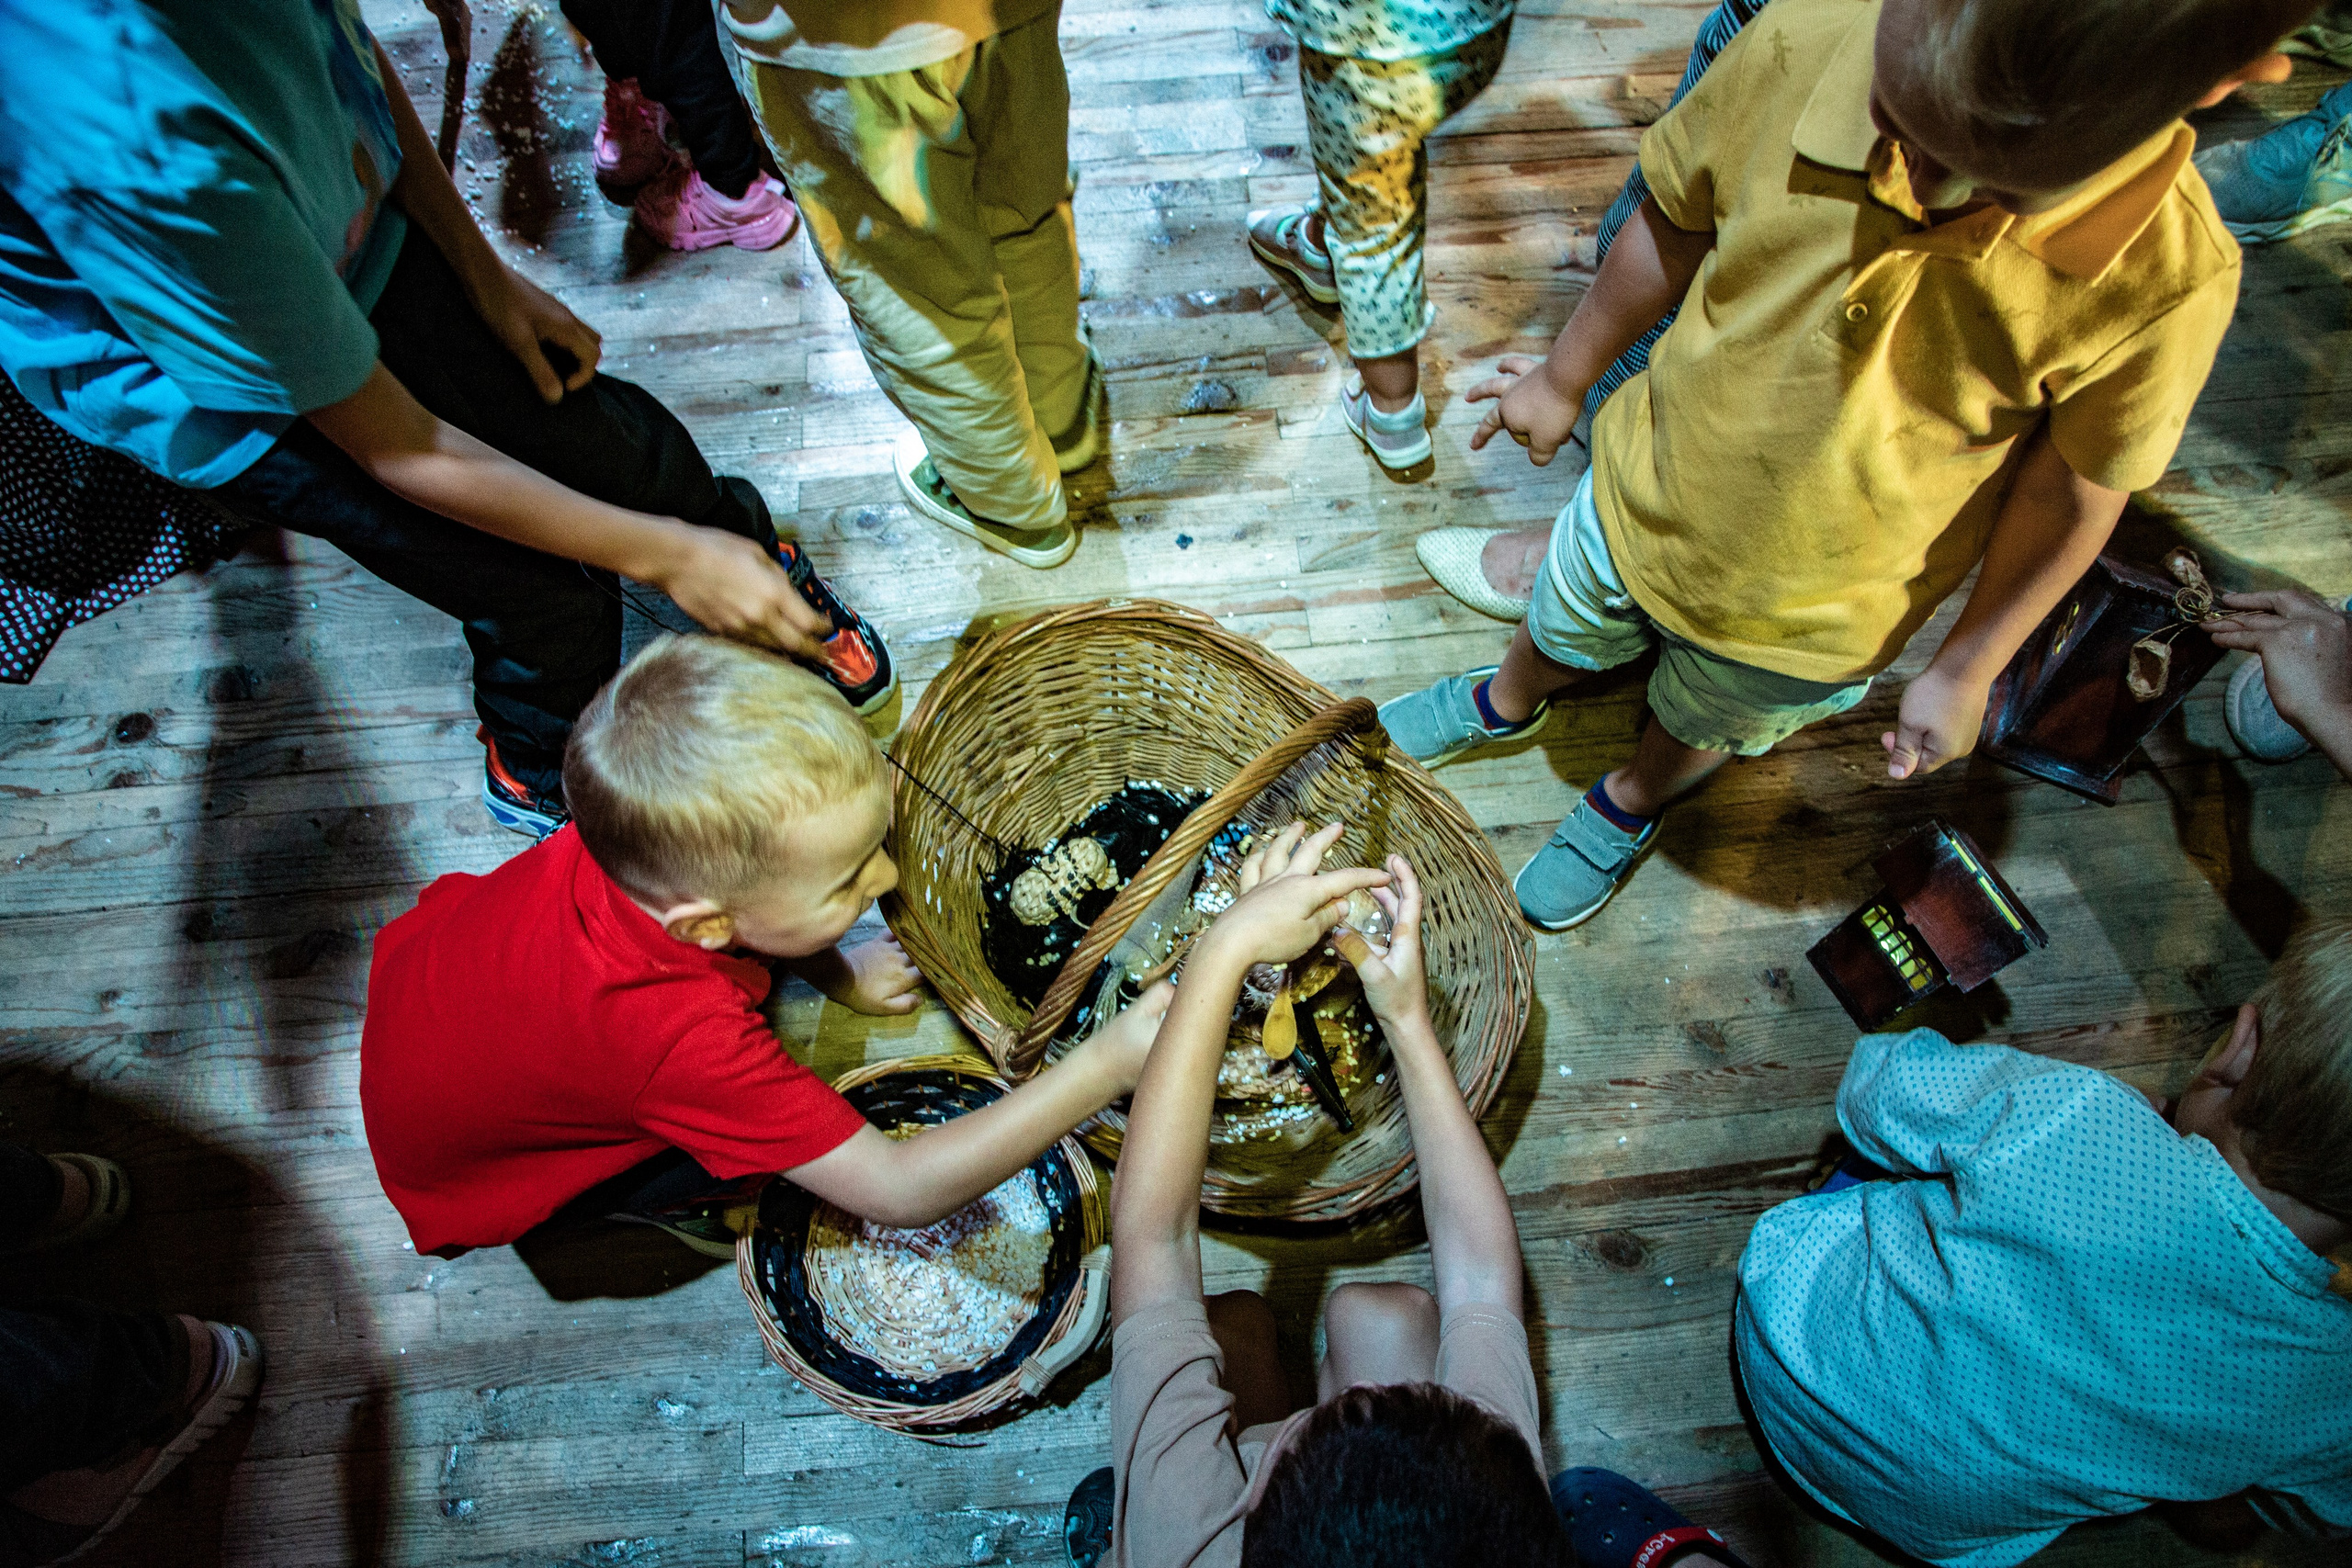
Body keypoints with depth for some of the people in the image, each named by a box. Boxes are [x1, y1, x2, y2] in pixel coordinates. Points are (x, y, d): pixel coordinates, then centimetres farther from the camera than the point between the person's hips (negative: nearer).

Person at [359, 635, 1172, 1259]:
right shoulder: (682, 1038, -46)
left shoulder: (649, 849, -29)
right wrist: (1104, 1067, -46)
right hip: (461, 1171, -5)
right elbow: (898, 1193, -41)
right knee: (741, 1158, -23)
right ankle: (644, 1199, 11)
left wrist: (838, 973, 1)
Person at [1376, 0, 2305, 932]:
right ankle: (1506, 703, 65)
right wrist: (1565, 376, 5)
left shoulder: (2167, 278, -29)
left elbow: (2075, 493, -14)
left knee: (1703, 730, 27)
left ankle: (1631, 802, 62)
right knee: (1561, 633, 29)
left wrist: (1966, 670, -5)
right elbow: (1674, 225, -9)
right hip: (1640, 503, 2)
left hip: (1809, 624, -1)